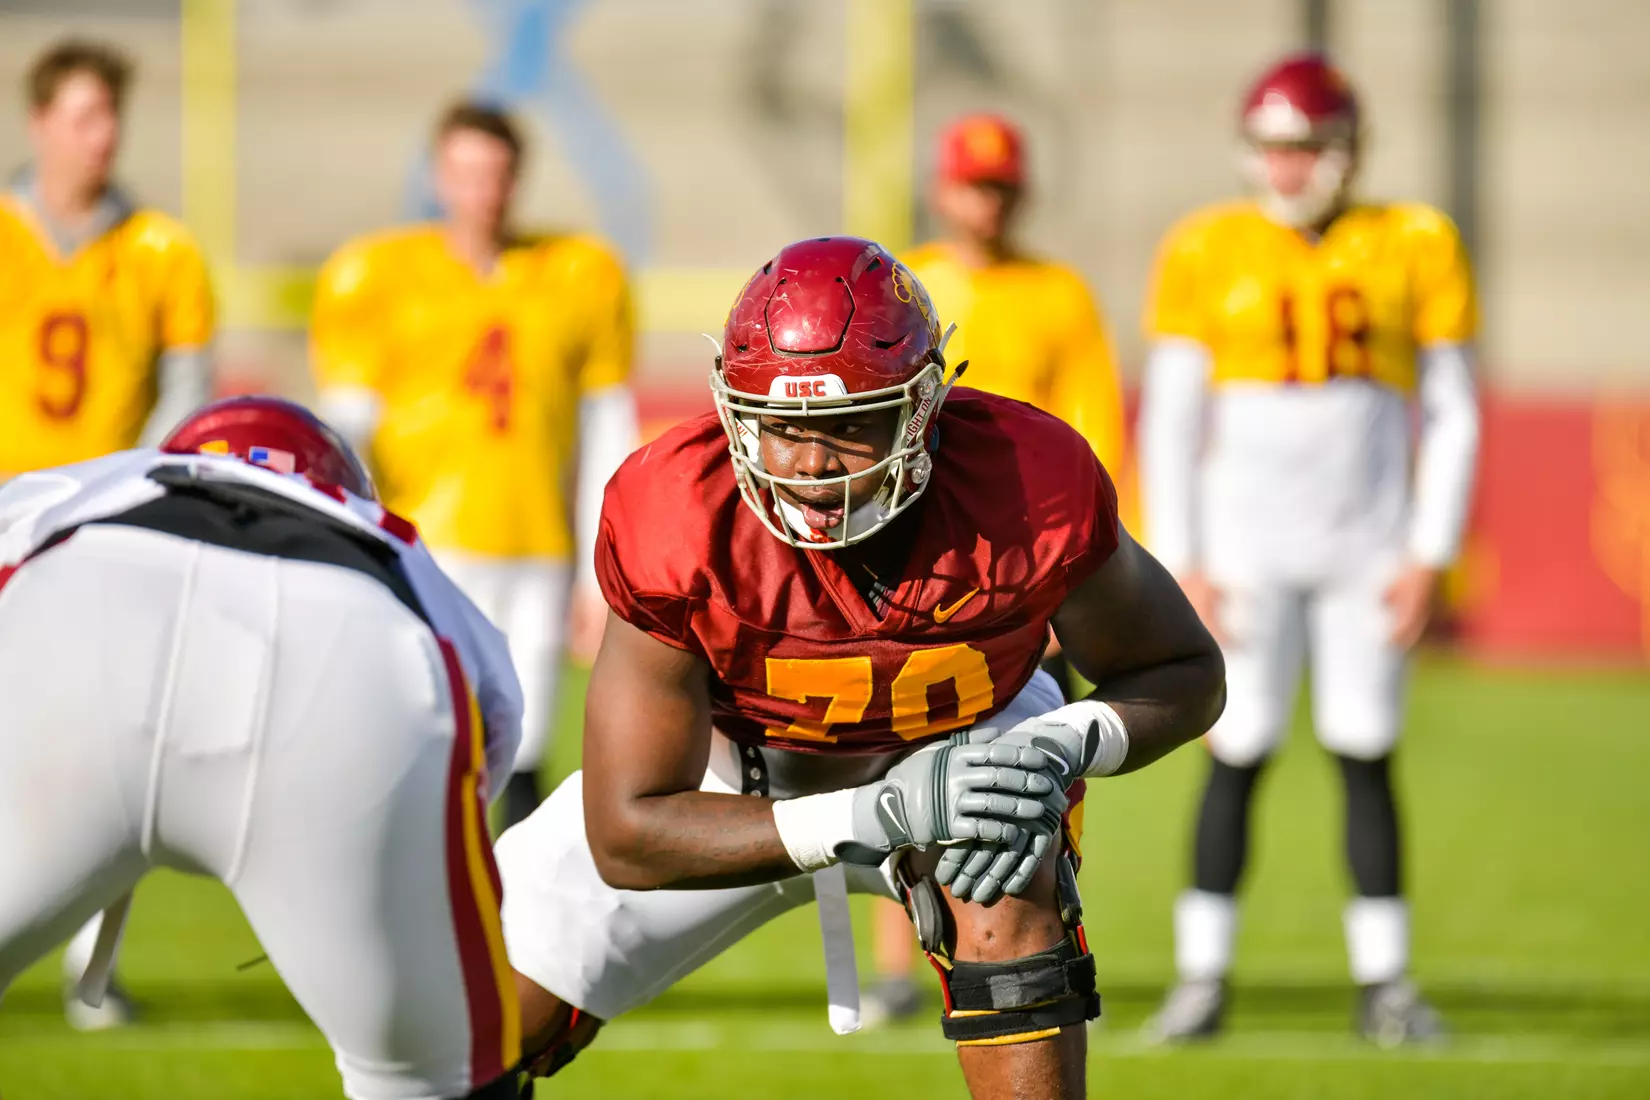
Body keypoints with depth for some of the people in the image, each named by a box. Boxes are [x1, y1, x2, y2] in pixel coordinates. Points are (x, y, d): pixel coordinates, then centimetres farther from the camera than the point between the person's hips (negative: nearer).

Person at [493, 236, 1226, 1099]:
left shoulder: (1029, 487, -32)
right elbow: (628, 838, -31)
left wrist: (1061, 749, -36)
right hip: (733, 755, 0)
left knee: (1008, 900, -34)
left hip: (955, 739, 0)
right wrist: (878, 815, -42)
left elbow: (1185, 673, -13)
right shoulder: (677, 520, -35)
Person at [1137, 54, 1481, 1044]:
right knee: (1237, 756, -3)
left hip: (1366, 546, 1)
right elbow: (1171, 422, 3)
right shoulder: (1209, 254, 1)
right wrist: (1183, 567, -3)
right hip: (1248, 544, -1)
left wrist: (1429, 558, -2)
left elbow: (1452, 415, 5)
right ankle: (1203, 978, 2)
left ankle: (1386, 983, 8)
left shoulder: (1414, 249, 2)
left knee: (1368, 757, 1)